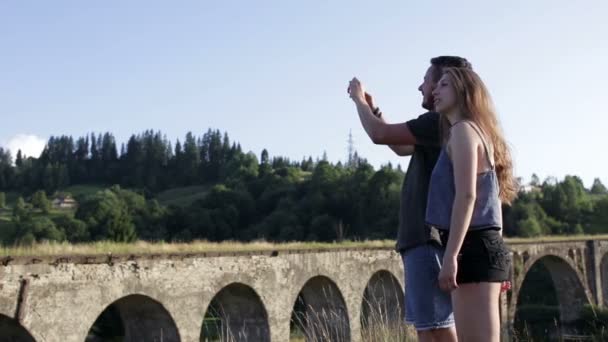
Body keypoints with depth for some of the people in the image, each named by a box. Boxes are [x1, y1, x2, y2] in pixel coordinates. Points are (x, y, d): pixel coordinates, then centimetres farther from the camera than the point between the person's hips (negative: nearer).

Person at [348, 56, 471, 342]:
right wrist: (372, 108, 30)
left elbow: (379, 134, -13)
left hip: (429, 240, -10)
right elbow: (401, 147, 33)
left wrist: (359, 100, 5)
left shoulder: (440, 121, -12)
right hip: (425, 238, 10)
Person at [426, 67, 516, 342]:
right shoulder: (479, 133, 22)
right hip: (485, 246, 10)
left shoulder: (463, 129, -6)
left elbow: (466, 196, -17)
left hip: (472, 247, -10)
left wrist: (450, 256, -21)